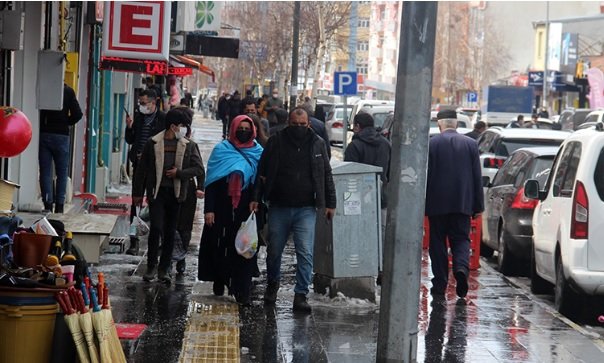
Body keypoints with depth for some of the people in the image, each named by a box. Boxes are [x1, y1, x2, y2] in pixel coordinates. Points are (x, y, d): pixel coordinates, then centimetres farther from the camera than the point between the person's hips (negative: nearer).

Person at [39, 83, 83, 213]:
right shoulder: (68, 91, -2)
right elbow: (77, 114, -7)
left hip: (43, 134, 0)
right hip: (61, 135, 0)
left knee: (45, 172, 4)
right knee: (62, 173, 8)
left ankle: (48, 204, -2)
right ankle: (59, 206, 4)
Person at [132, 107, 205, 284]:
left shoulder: (188, 146, 5)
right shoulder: (153, 143, 0)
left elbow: (198, 169, 2)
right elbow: (142, 169, 5)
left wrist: (179, 173, -11)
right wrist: (138, 193, 6)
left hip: (176, 194, 2)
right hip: (157, 192, -2)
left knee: (170, 232, 7)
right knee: (156, 228, -11)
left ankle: (164, 269, 16)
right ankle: (151, 266, 4)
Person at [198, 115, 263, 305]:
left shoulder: (259, 154, 7)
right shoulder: (221, 150, 3)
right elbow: (211, 182, 0)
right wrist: (209, 209, -7)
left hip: (246, 211, 1)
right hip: (222, 210, 0)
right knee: (220, 246, 5)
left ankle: (242, 291, -1)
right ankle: (219, 281, 25)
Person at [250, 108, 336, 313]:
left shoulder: (317, 144, 3)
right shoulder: (276, 142, 1)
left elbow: (327, 175, 9)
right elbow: (262, 172, 5)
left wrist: (330, 203, 6)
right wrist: (256, 198, -3)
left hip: (306, 209, -1)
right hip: (279, 208, 1)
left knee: (305, 253, -7)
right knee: (274, 250, 12)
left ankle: (301, 295, -2)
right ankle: (272, 284, 36)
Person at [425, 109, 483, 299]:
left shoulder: (432, 144, -5)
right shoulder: (471, 144, 4)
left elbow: (425, 175, -5)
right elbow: (477, 177, 5)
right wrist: (478, 205, 9)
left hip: (437, 203, -2)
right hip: (462, 203, 2)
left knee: (438, 242, 7)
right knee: (461, 239, 10)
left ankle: (440, 284, 6)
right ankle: (461, 268, -17)